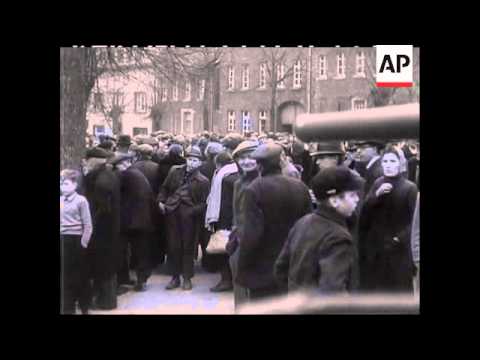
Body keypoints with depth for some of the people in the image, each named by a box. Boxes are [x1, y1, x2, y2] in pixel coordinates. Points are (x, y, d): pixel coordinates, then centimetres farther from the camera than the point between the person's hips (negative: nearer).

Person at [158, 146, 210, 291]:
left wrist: (193, 211, -18)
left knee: (188, 247, 6)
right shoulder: (175, 171, 7)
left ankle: (187, 278, 19)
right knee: (173, 246, 8)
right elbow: (165, 188, 16)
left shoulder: (203, 181, -3)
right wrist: (161, 201, 2)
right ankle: (175, 277, 21)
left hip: (189, 217, -3)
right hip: (172, 214, 3)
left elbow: (204, 203, -3)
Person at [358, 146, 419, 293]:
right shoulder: (377, 183, 6)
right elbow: (365, 210, -1)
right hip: (375, 243, 4)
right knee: (373, 285, 7)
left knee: (397, 286, -2)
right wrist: (377, 194, -16)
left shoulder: (410, 187, -9)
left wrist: (401, 238, -20)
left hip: (398, 247, -4)